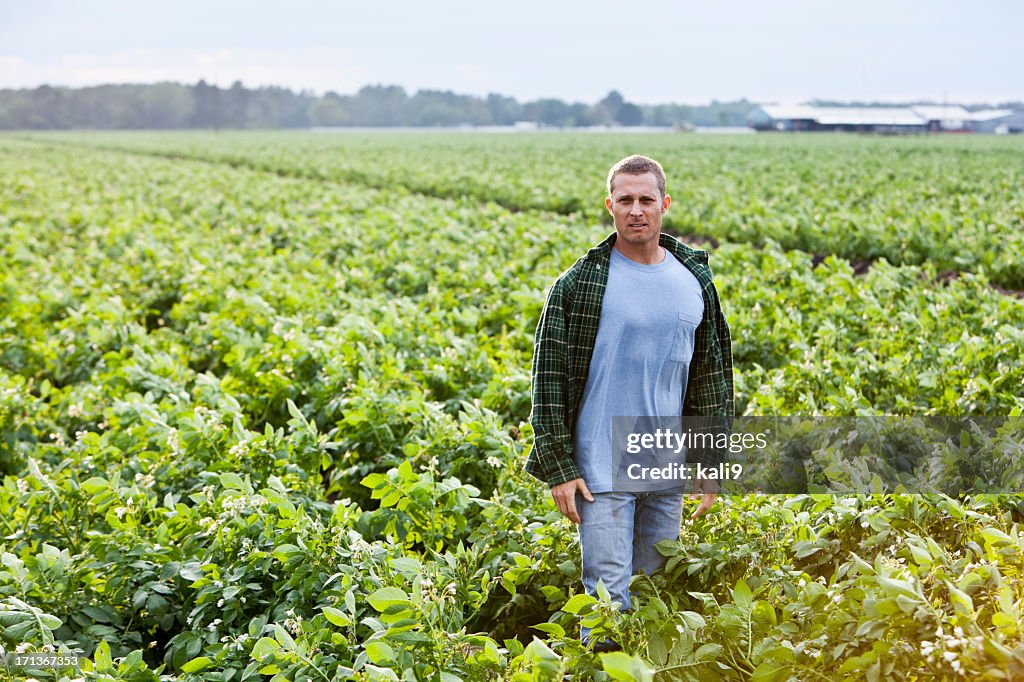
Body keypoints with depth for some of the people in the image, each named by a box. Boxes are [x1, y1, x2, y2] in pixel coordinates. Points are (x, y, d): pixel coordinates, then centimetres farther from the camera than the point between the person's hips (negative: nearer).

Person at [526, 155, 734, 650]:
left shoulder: (696, 282, 7)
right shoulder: (579, 284, -6)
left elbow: (713, 376, 13)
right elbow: (549, 377, -5)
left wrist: (712, 465, 10)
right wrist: (558, 468, -9)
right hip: (600, 470, -4)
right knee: (607, 596, -6)